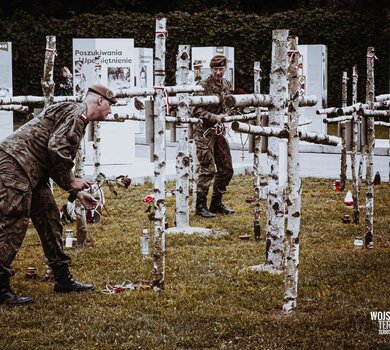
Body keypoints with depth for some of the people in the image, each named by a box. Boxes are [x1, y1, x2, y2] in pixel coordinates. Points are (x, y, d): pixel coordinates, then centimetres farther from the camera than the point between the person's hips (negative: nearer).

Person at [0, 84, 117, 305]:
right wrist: (71, 181, -8)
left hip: (32, 172, 11)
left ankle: (63, 280, 20)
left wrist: (77, 192, 26)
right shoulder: (77, 112, -8)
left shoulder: (77, 117, 25)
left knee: (49, 219, 13)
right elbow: (56, 149, -21)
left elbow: (60, 162, 29)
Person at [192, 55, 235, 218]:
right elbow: (196, 110, -17)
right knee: (207, 169, -8)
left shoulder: (227, 85, 8)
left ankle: (216, 204, 22)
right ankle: (200, 206, 1)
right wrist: (214, 118, -21)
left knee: (226, 169, 10)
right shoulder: (203, 86, -13)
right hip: (204, 132, -7)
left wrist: (224, 115, 4)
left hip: (219, 131, 7)